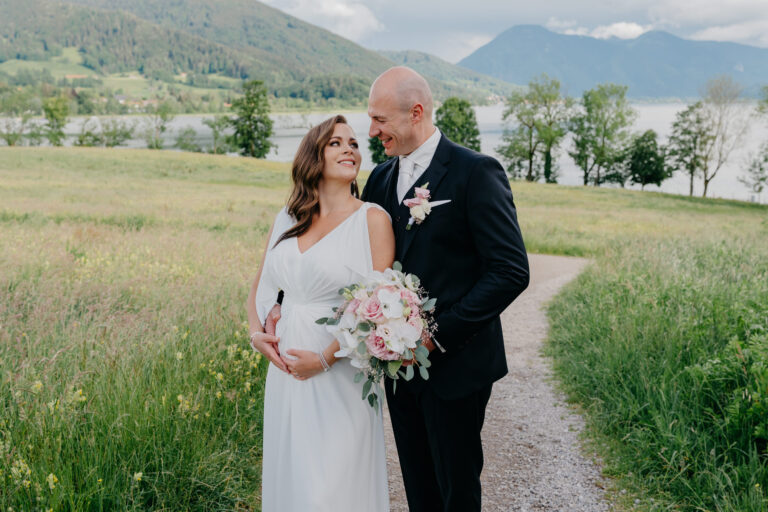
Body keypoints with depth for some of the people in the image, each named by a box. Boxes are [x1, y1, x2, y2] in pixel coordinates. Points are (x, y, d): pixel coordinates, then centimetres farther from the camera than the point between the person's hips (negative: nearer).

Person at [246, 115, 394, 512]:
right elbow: (259, 288, 17)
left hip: (340, 377, -5)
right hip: (285, 372, 5)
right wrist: (256, 334, -1)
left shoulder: (372, 218, -6)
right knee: (286, 478, 14)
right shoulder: (286, 221, 10)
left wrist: (325, 358, -15)